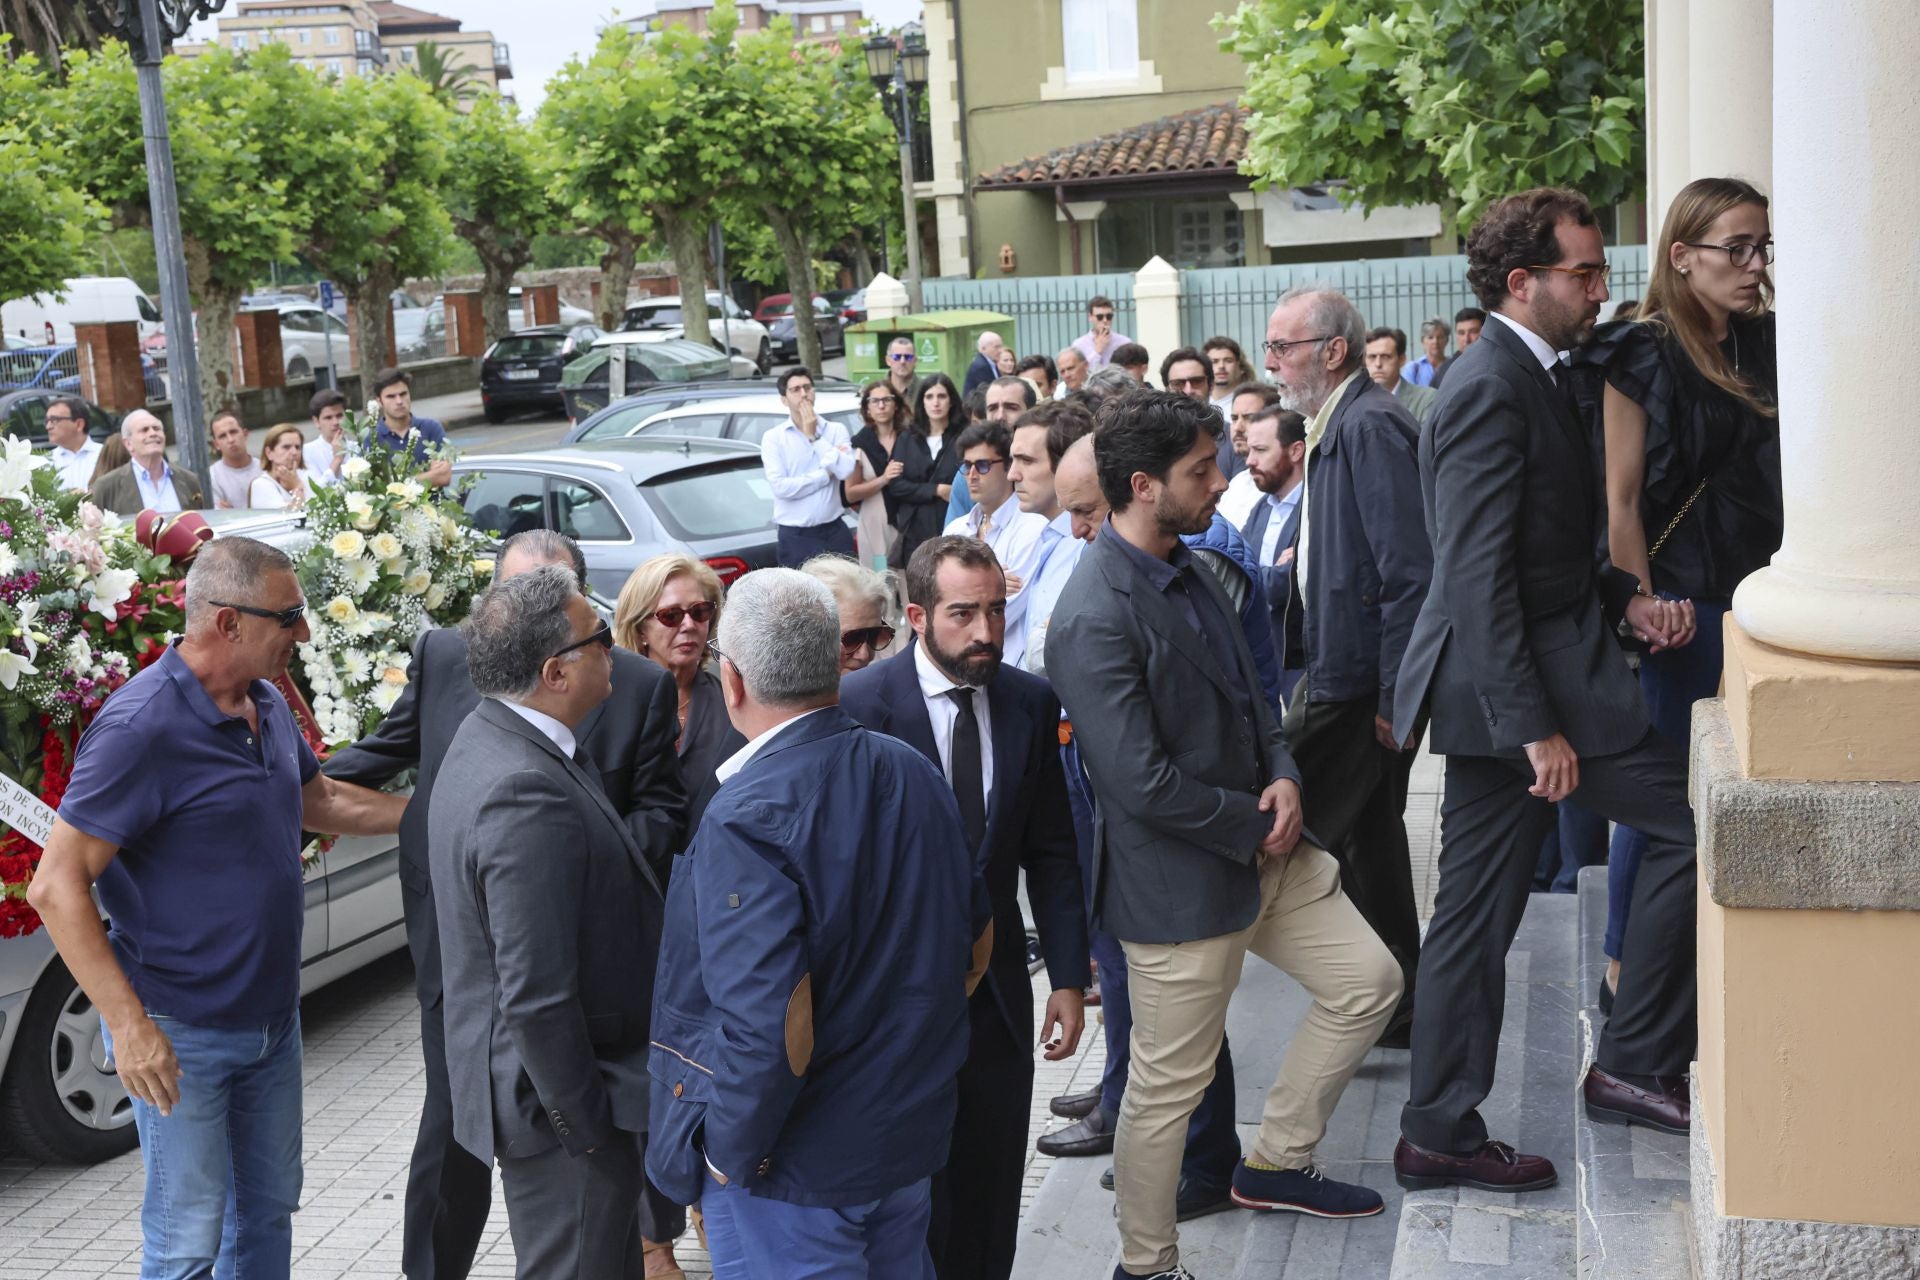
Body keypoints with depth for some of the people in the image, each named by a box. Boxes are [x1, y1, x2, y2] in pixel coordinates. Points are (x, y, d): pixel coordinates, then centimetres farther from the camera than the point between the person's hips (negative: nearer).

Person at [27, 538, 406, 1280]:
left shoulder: (268, 707, 3)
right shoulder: (143, 727, -23)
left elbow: (319, 801, 23)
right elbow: (55, 887, -22)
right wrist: (129, 1024, -26)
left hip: (272, 1018, 8)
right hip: (183, 1036, -8)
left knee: (269, 1207, 20)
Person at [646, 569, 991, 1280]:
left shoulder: (747, 818, -25)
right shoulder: (915, 773, -1)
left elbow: (770, 1027, -31)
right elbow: (977, 936, 11)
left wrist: (729, 1152, -16)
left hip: (795, 1167, -7)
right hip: (913, 1136, 7)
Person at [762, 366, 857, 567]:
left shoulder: (836, 430, 4)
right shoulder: (773, 438, -1)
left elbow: (846, 470, -12)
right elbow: (780, 486, -13)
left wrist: (814, 437, -7)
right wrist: (826, 475, -6)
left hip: (835, 532, 2)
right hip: (795, 536, -1)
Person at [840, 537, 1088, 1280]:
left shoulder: (1030, 702, 0)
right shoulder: (860, 703, -13)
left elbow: (1051, 852, 5)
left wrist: (1068, 976, 1)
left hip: (998, 988, 4)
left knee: (991, 1192, 13)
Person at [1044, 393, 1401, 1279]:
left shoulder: (1185, 572, 6)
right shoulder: (1094, 620, -25)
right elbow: (1143, 784, -26)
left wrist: (1282, 775, -2)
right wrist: (1256, 824, -14)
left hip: (1261, 844, 9)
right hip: (1181, 882, -9)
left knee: (1367, 982, 17)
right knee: (1168, 1087, 4)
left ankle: (1275, 1163, 32)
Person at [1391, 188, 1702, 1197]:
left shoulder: (1525, 380, 17)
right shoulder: (1492, 389, -16)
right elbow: (1477, 576, -22)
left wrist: (1625, 599, 6)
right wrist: (1534, 725, -24)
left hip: (1512, 689, 10)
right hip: (1519, 686, -10)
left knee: (1476, 916, 11)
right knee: (1699, 817, -4)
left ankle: (1439, 1134, 18)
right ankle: (1636, 1060, 7)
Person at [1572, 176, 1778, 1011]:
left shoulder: (1771, 345, 9)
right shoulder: (1641, 355, -7)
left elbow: (1786, 471, 12)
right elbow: (1621, 499, -8)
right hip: (1684, 601, -5)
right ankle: (1623, 971, 16)